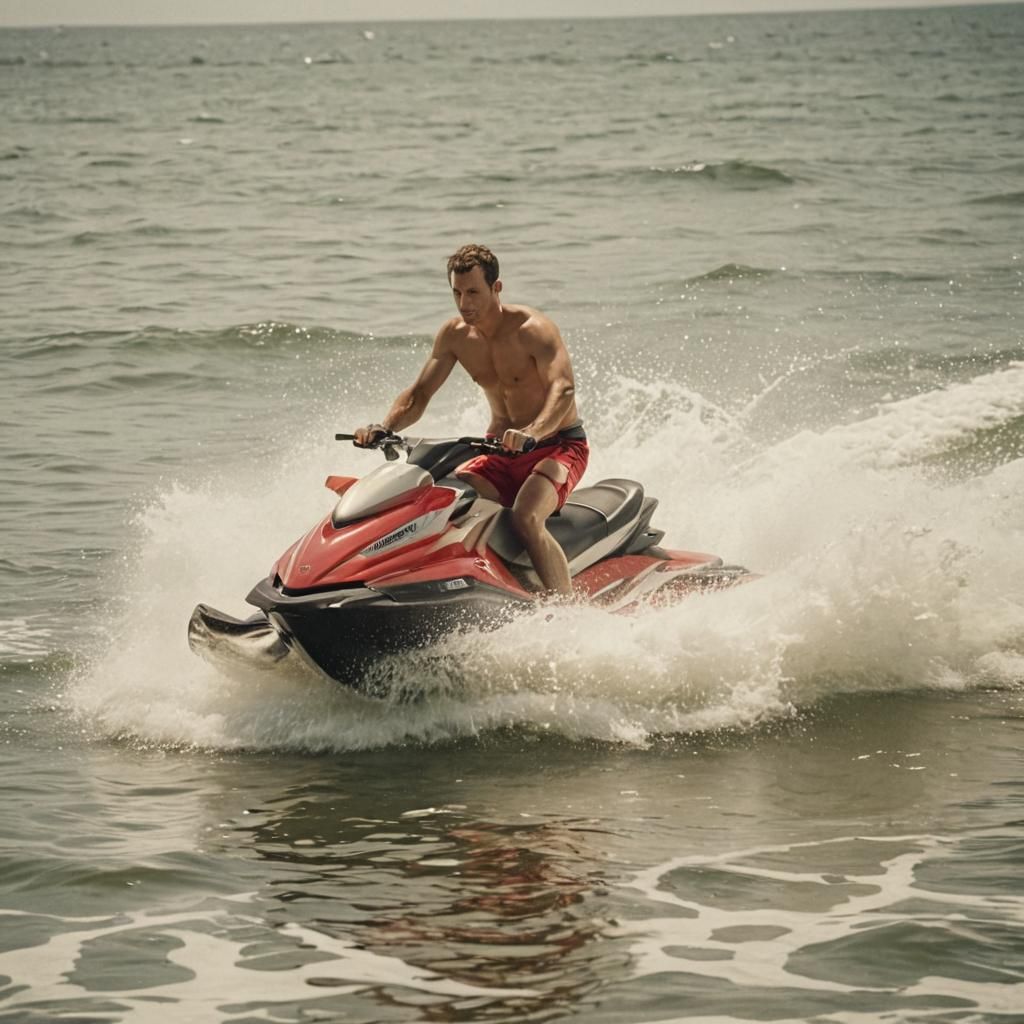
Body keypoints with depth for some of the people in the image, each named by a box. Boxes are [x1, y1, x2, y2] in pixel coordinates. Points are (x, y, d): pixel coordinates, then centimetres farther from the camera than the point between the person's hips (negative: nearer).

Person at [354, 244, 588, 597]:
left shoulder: (532, 330, -19)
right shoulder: (454, 335, 1)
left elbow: (563, 389, -33)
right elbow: (419, 393, 5)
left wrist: (532, 433, -52)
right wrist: (383, 428, -15)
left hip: (558, 445, -7)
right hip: (502, 450, 7)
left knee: (525, 518, -33)